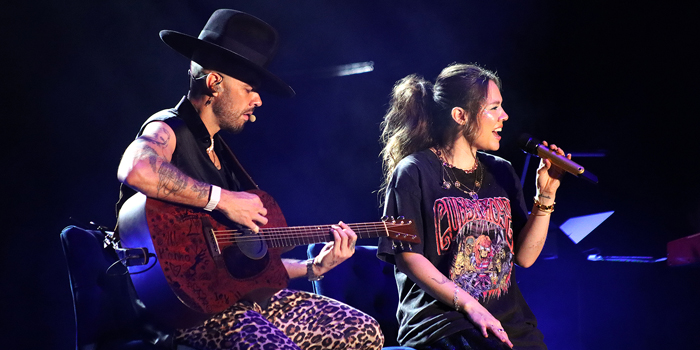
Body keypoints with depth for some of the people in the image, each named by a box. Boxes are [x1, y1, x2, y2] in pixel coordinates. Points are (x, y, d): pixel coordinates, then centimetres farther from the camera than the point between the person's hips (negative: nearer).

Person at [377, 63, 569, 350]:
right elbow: (407, 257, -7)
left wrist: (545, 196, 2)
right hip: (441, 315, -6)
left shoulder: (501, 172, 17)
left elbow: (524, 256, 14)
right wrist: (470, 307, -15)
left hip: (507, 319, 7)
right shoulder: (414, 173, -1)